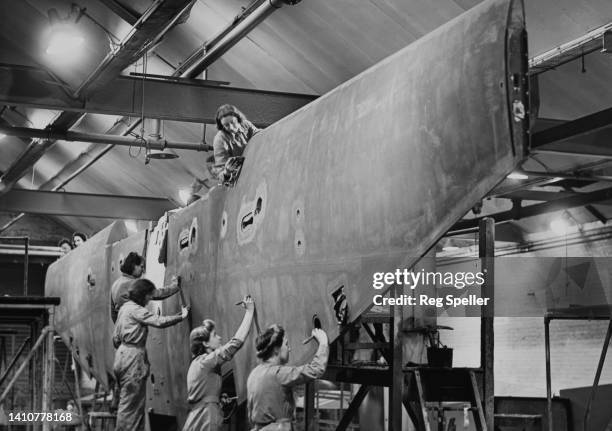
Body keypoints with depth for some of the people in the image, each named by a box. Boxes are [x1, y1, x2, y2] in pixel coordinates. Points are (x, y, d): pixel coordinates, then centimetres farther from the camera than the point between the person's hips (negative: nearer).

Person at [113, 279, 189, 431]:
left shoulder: (125, 307, 15)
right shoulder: (136, 310, -13)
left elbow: (116, 338, 19)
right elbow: (159, 321, -23)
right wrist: (181, 317, -14)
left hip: (123, 354, 10)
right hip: (134, 357, -10)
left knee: (128, 401, 14)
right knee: (131, 403, -5)